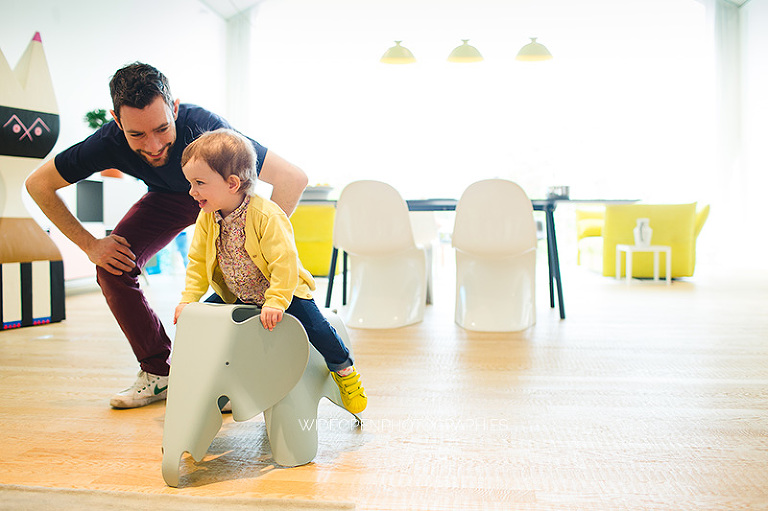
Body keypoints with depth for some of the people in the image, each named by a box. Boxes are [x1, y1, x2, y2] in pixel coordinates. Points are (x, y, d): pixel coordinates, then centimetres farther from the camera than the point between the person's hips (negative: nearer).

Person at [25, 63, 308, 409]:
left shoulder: (202, 127, -41)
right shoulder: (110, 142, -32)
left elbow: (293, 178, -41)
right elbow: (37, 184, -15)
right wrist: (90, 245, -20)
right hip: (166, 197, 3)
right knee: (113, 267, -15)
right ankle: (158, 372, 1)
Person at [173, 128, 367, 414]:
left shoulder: (266, 216, -30)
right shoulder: (206, 219, -9)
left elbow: (285, 261, -32)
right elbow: (197, 261, 1)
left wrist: (276, 302, -36)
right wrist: (189, 299, -8)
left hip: (282, 291, -6)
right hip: (234, 296, 6)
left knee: (314, 326, -19)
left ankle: (344, 370, 8)